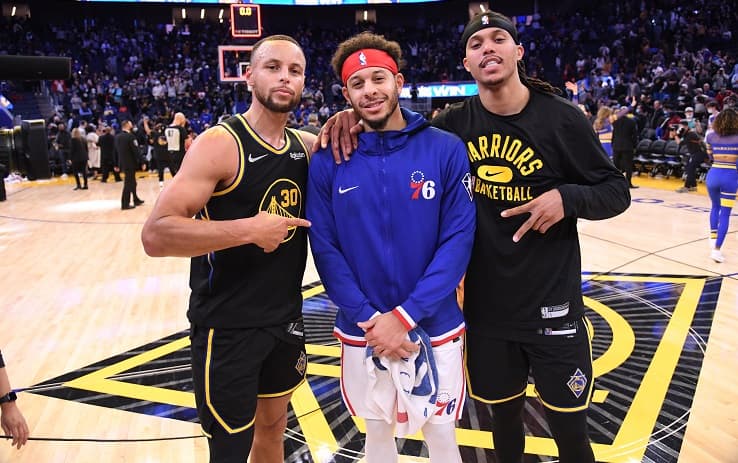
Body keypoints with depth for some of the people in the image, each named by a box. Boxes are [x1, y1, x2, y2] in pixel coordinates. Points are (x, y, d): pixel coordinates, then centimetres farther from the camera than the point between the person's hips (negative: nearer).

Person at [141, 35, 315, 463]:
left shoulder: (307, 145, 3)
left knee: (273, 428, 23)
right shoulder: (220, 143, -16)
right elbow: (156, 234, -22)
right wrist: (250, 229, -26)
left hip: (287, 318, 6)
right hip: (227, 327, -6)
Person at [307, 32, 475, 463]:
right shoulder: (328, 161, -4)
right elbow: (324, 247, -5)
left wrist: (405, 316, -17)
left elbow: (459, 240, -11)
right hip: (362, 331, 1)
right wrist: (368, 318, -14)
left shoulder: (447, 150, -8)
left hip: (434, 328, 0)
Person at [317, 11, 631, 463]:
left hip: (553, 306, -2)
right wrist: (357, 118, -13)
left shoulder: (562, 119, -9)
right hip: (485, 307, 2)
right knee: (504, 415, 20)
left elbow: (616, 191, -1)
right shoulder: (455, 124, -3)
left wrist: (567, 197, -22)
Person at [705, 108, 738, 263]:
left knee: (715, 207, 27)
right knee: (725, 214, 1)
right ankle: (717, 249, -5)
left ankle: (713, 239, 26)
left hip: (713, 175, 3)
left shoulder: (711, 136, 3)